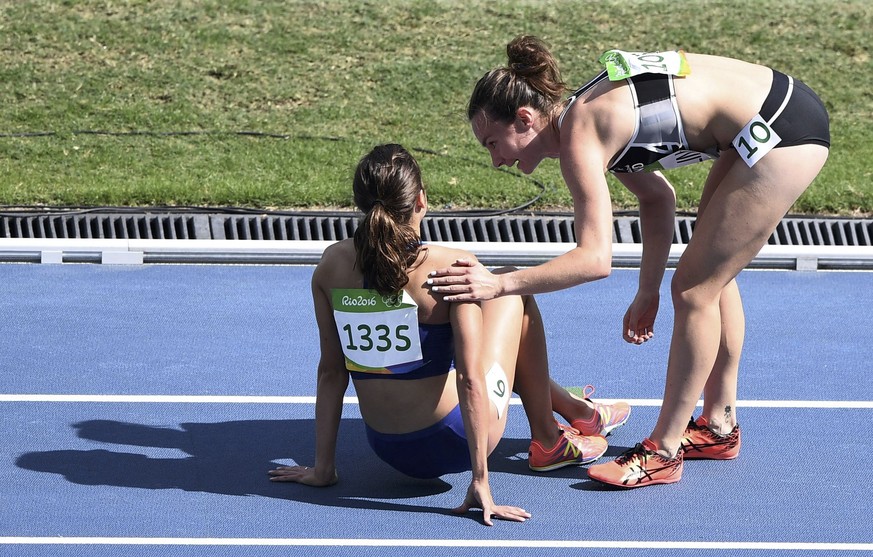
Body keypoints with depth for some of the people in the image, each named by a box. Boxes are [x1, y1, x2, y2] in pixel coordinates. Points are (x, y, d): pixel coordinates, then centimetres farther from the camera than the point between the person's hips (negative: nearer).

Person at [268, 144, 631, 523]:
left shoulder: (332, 264, -6)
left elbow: (331, 371, -1)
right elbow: (470, 378, -21)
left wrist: (322, 468, 6)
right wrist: (480, 481, -18)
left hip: (387, 449, 5)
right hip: (451, 444, -5)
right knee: (515, 294, 16)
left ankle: (572, 408, 53)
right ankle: (548, 441, 27)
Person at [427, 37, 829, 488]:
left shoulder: (578, 138, -19)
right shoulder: (586, 116, 8)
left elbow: (595, 259, -28)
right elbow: (657, 198, 18)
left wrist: (498, 284, -29)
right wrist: (648, 292, 15)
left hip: (783, 133, -10)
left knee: (695, 289, -3)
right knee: (712, 275, 21)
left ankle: (663, 452, 6)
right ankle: (719, 426, 35)